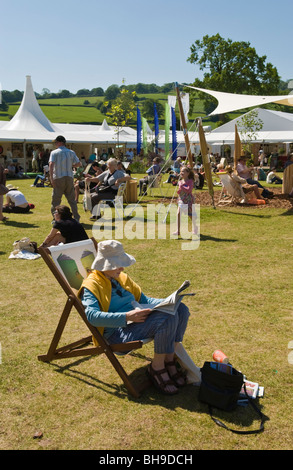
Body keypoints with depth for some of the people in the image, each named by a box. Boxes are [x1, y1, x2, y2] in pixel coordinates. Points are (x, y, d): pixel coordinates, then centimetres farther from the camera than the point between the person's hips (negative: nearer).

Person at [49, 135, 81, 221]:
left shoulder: (54, 152, -2)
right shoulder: (71, 152, 9)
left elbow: (51, 164, -16)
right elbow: (79, 164, 7)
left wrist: (51, 178, -19)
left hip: (58, 178, -3)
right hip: (69, 177, 3)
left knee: (56, 200, 4)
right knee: (71, 199, 10)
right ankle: (76, 218, 6)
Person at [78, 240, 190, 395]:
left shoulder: (122, 277, 19)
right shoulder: (91, 285, -6)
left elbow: (143, 299, 24)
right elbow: (92, 315, -21)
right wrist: (126, 316, -30)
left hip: (136, 319, 8)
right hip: (117, 332, -8)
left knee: (180, 309, -8)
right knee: (168, 318, -28)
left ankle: (169, 361, -1)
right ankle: (156, 368, -7)